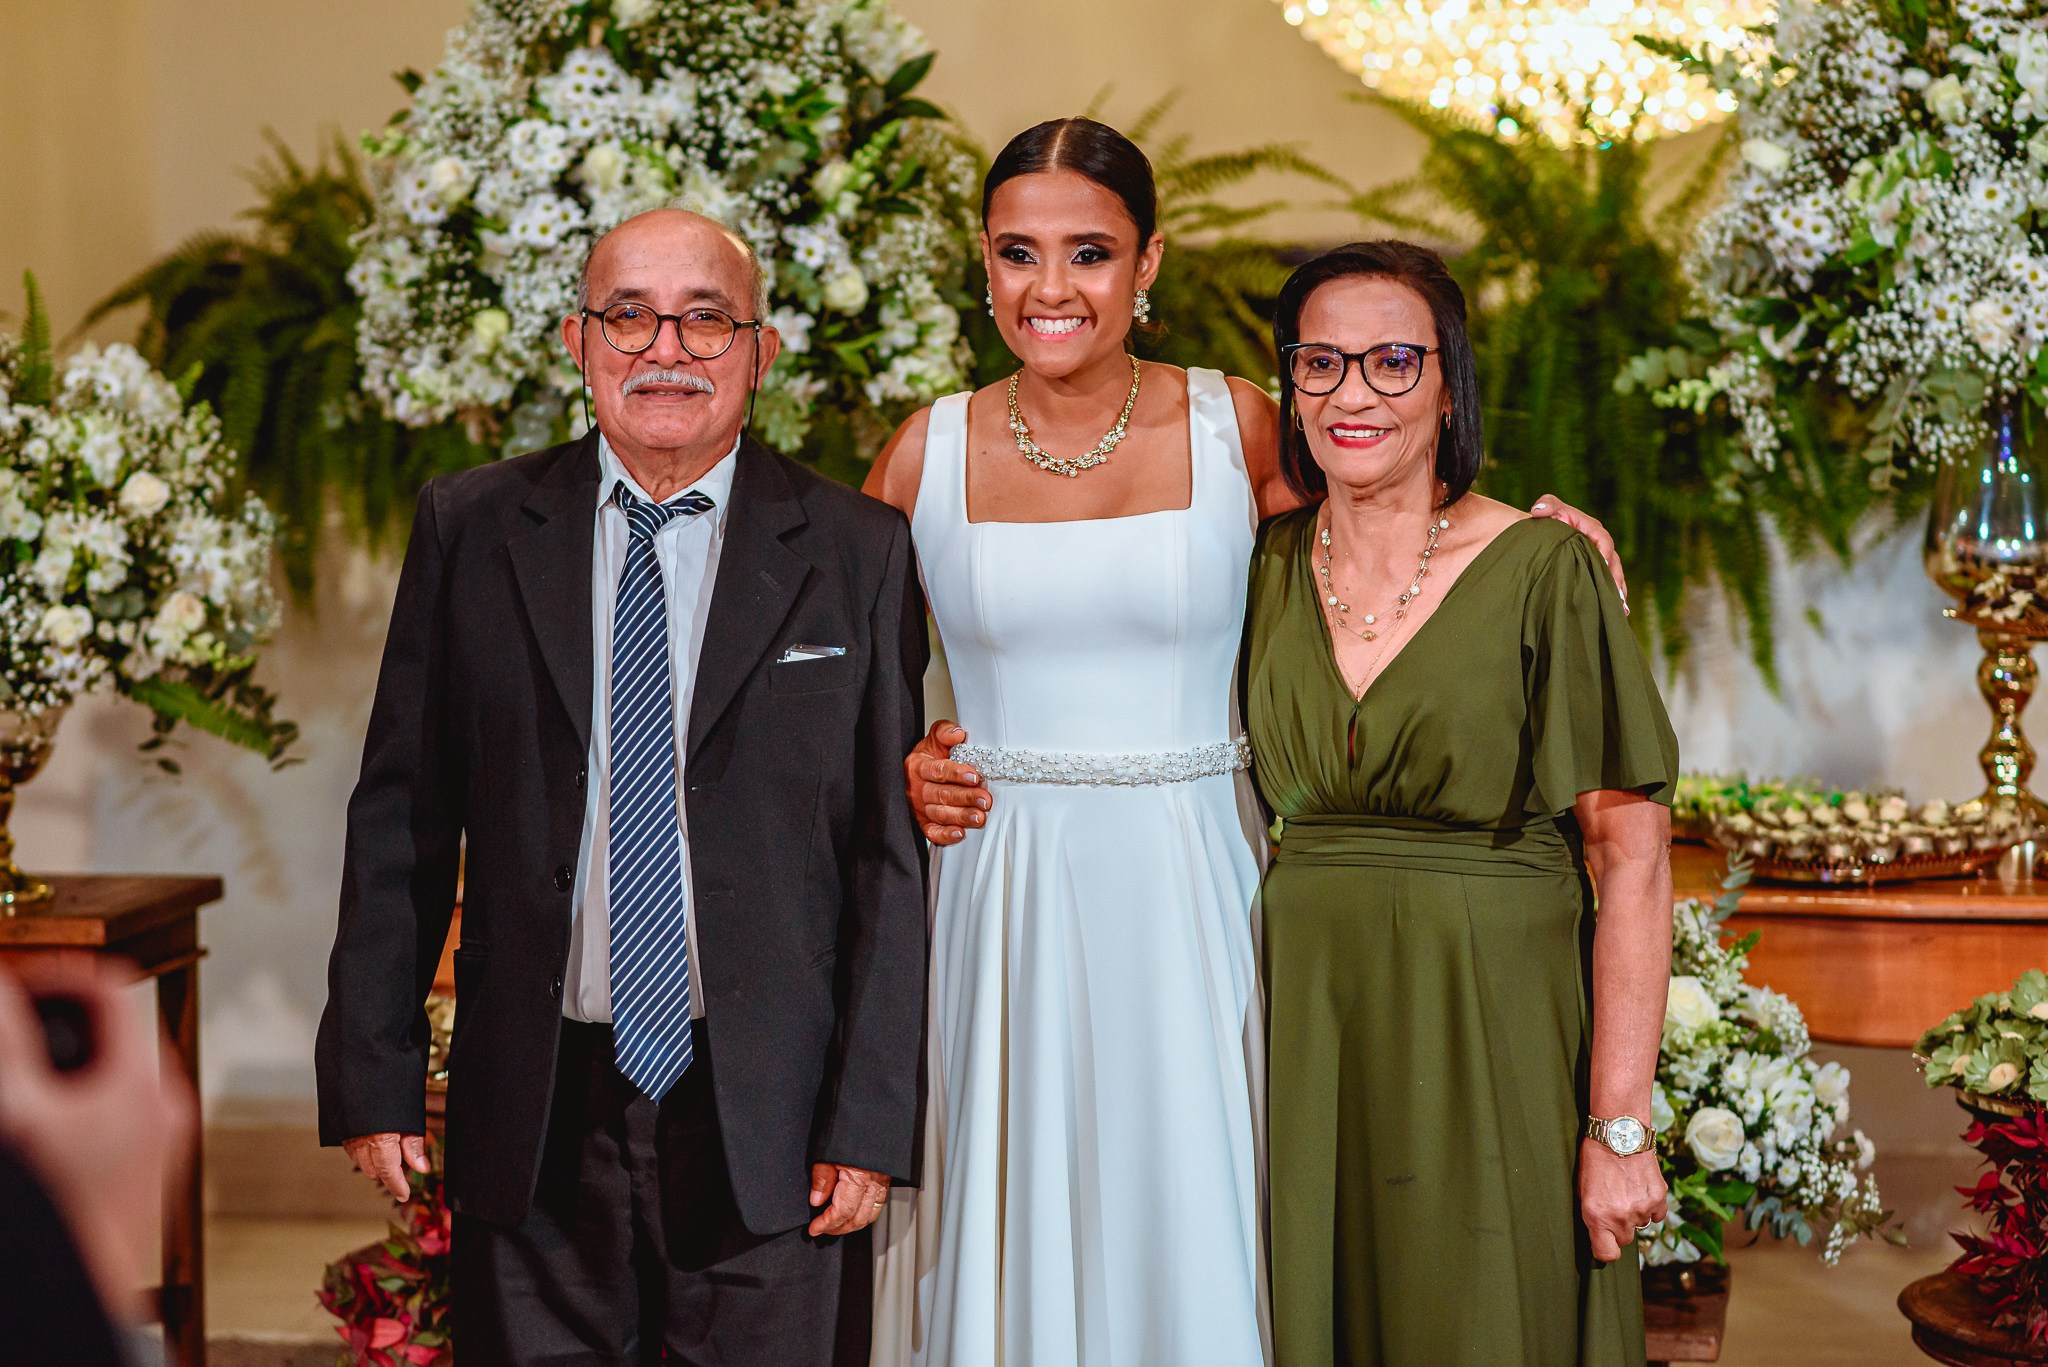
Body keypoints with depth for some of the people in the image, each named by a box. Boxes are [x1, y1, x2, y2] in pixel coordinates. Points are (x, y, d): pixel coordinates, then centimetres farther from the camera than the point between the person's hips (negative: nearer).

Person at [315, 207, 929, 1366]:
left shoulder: (857, 555, 0)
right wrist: (376, 1075, 1)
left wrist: (872, 1119, -6)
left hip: (767, 1124, -1)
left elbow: (892, 856, -2)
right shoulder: (471, 530, 4)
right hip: (533, 1123, 1)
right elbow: (403, 819, 5)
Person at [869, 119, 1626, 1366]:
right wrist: (895, 770, -1)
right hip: (997, 900, 1)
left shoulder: (1235, 429, 0)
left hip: (1187, 898, -1)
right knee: (1007, 1248, 6)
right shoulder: (929, 454, 3)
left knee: (1185, 1238, 3)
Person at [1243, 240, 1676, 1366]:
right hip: (1304, 1027, 4)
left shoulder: (1544, 572, -8)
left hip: (1493, 1043, -3)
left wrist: (1620, 1127, -15)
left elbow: (1632, 859, -11)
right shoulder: (1266, 571, 5)